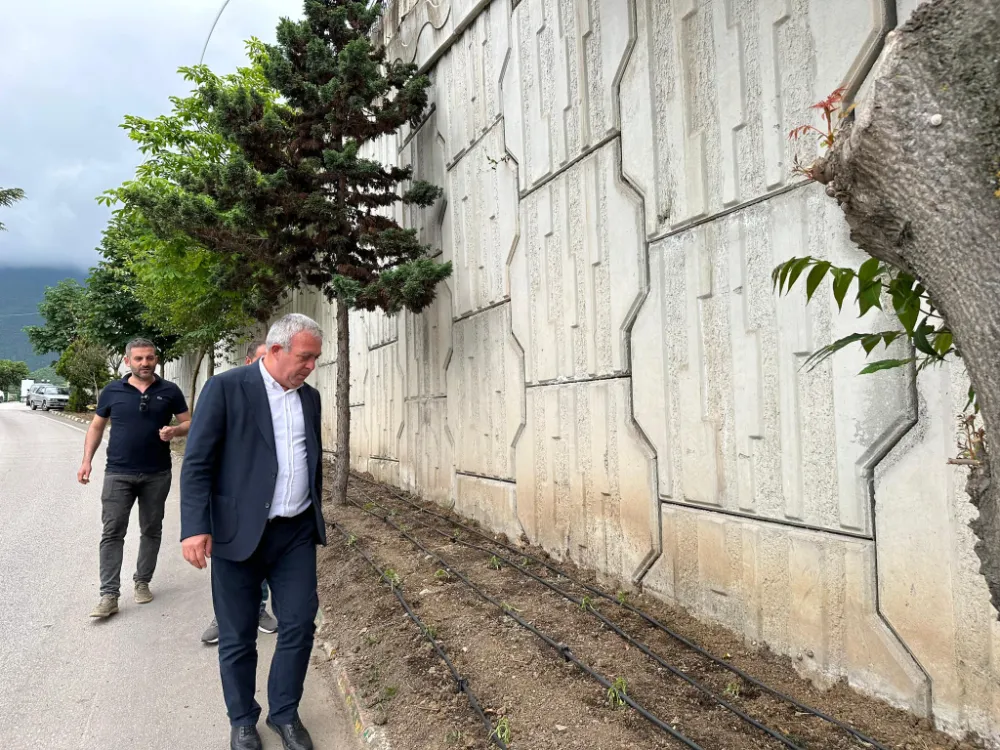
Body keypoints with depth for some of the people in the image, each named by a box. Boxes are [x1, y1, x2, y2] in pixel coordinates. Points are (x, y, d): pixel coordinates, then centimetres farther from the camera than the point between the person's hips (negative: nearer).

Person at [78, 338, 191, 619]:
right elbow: (96, 426, 10)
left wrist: (175, 431, -19)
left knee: (151, 531, 10)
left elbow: (189, 423, 4)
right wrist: (87, 460, 1)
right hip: (118, 474, 0)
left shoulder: (170, 391, 0)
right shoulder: (112, 390, 2)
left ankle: (142, 582, 25)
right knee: (112, 533, -2)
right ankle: (109, 595, 2)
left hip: (157, 474, 0)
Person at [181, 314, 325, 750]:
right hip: (239, 533, -4)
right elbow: (197, 463, -11)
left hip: (297, 533, 5)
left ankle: (285, 713, 28)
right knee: (237, 636, 9)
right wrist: (195, 527, -17)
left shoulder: (309, 397, 9)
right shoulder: (226, 388, -9)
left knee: (299, 625, 7)